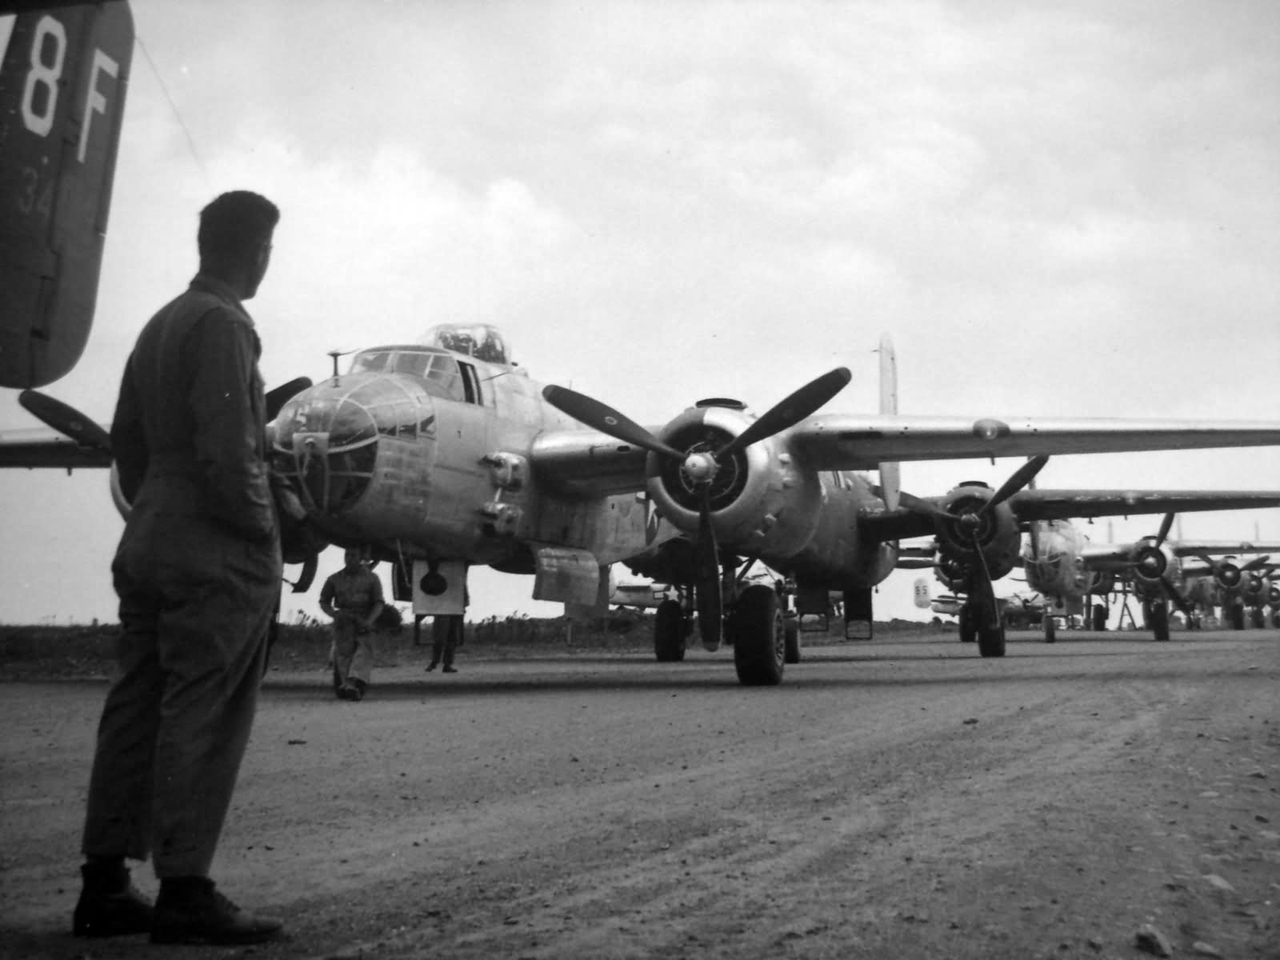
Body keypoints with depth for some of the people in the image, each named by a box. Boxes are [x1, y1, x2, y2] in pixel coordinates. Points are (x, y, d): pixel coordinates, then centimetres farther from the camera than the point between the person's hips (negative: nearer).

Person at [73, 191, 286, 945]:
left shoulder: (159, 325, 15)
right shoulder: (223, 325, -12)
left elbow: (128, 440, 18)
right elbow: (227, 451, -21)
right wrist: (263, 528, -10)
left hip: (148, 545, 9)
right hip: (219, 555, -9)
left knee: (137, 710, 10)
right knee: (203, 720, -4)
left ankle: (105, 887, 16)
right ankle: (185, 894, 1)